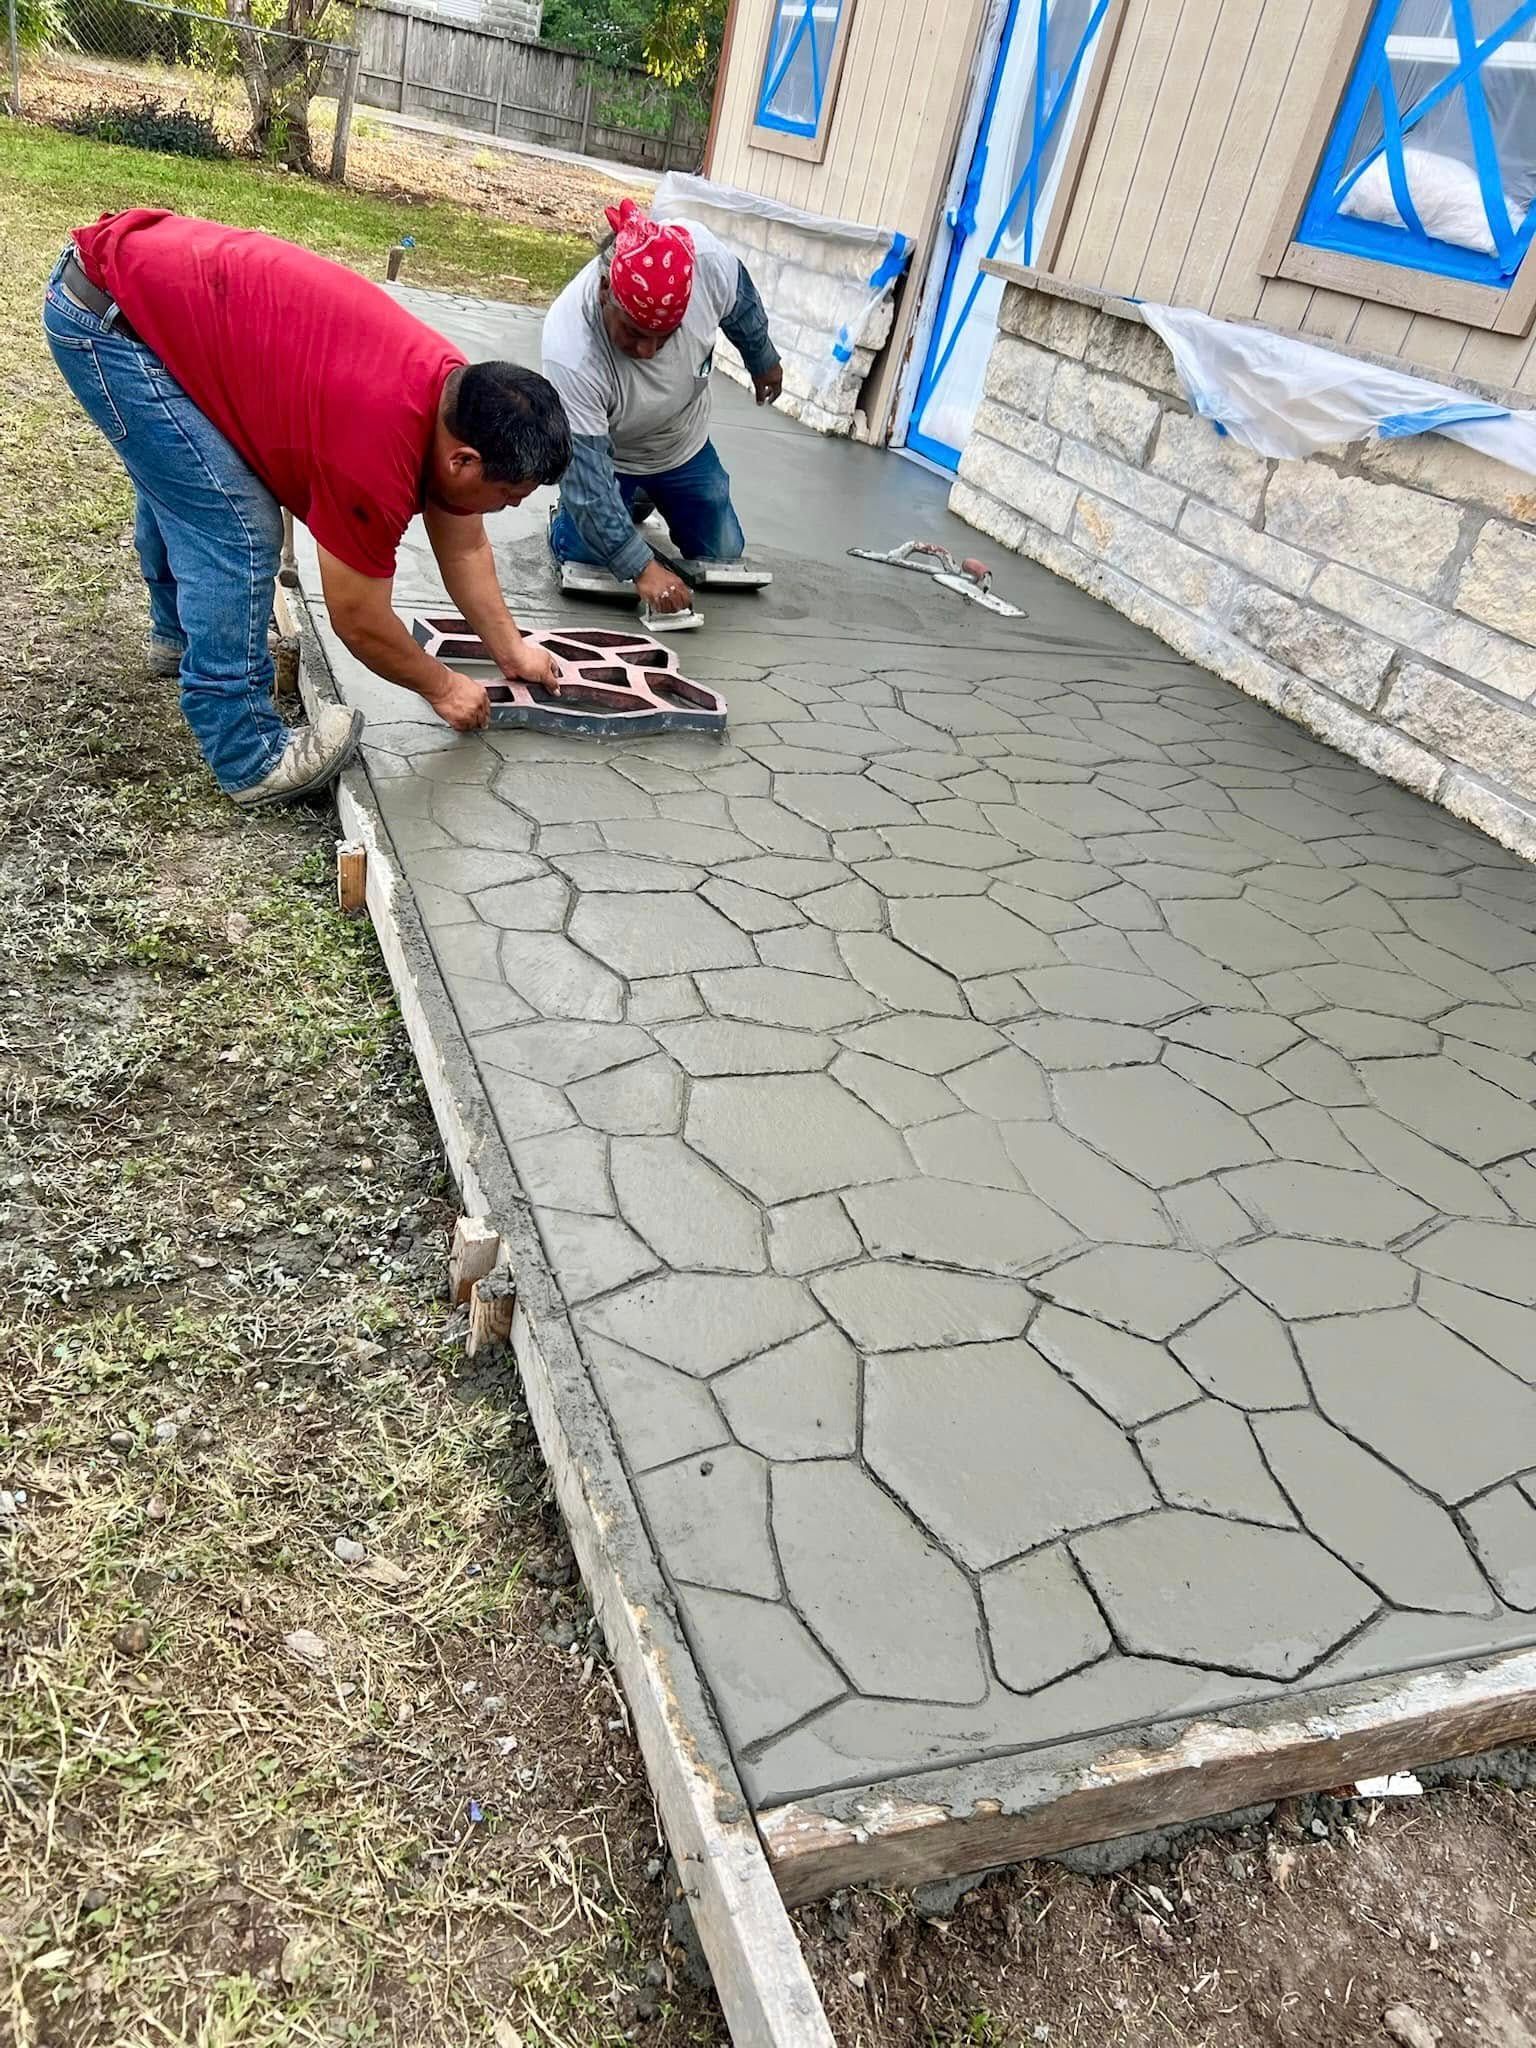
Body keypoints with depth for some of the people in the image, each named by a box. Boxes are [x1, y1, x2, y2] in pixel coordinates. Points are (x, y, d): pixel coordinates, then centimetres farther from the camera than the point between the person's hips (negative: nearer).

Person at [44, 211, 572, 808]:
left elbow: (464, 548, 11)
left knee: (175, 483, 29)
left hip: (157, 272, 10)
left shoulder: (458, 393, -3)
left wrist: (512, 651, 14)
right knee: (237, 533, -11)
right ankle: (251, 759, 0)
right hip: (108, 315, -10)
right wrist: (442, 687, 0)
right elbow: (358, 619, -13)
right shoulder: (377, 451, -27)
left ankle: (177, 634, 54)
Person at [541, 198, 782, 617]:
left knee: (722, 554, 8)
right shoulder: (570, 355, -42)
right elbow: (587, 480, -36)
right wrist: (643, 568, -39)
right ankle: (634, 504, 21)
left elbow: (741, 306, -7)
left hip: (685, 442, 3)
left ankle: (647, 500, 36)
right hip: (608, 456, -3)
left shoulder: (706, 257, -33)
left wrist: (763, 362, 11)